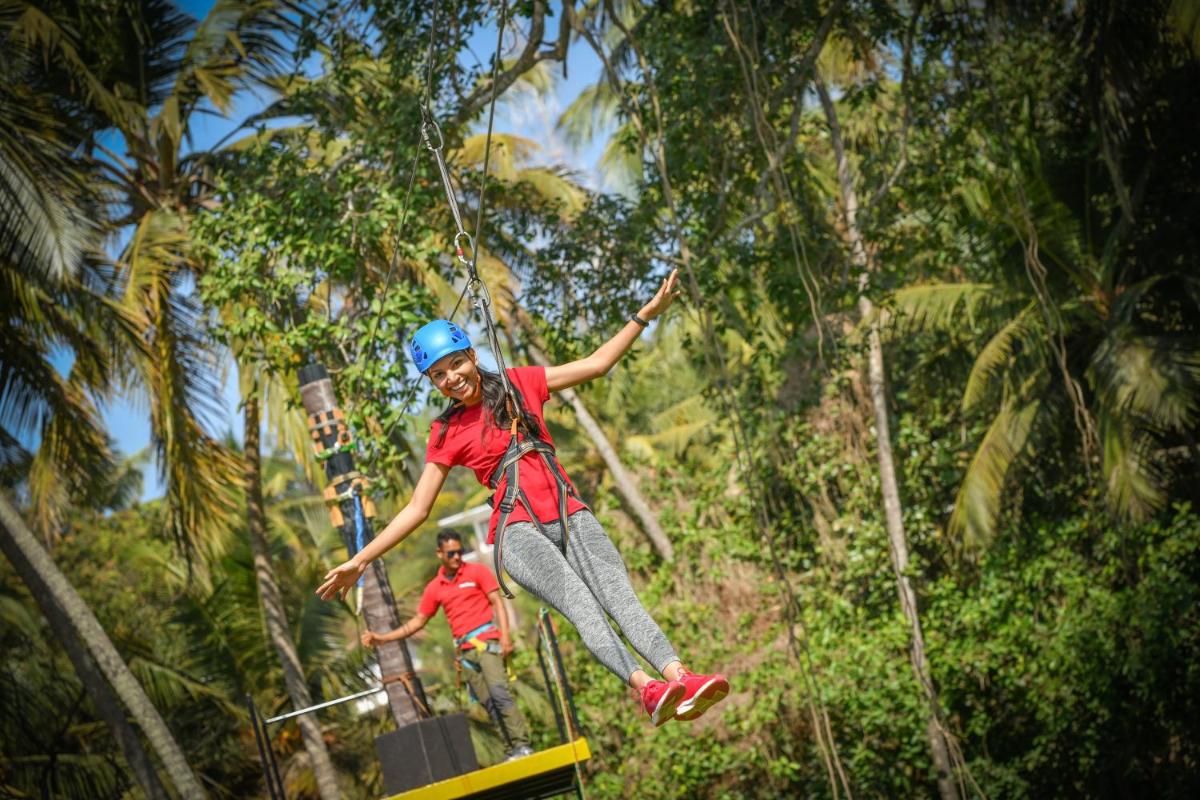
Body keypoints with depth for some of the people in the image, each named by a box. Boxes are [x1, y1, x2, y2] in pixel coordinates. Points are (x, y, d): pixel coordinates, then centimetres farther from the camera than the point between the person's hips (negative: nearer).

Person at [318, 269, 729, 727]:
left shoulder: (519, 384, 16)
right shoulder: (447, 433, 12)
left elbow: (597, 364, 17)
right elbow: (417, 508, 13)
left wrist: (648, 313, 11)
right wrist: (361, 560, 7)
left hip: (568, 513, 3)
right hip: (519, 528, -3)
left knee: (617, 592, -25)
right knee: (576, 597, -31)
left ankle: (677, 674, -48)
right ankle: (645, 686, -53)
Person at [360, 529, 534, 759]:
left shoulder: (477, 572, 4)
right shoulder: (434, 588, 13)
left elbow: (497, 603, 0)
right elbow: (418, 621, 19)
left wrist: (505, 635, -14)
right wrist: (383, 638, 13)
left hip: (487, 641, -4)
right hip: (465, 650, 4)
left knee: (498, 691, -20)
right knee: (487, 703, -2)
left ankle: (522, 745, -22)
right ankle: (513, 749, -3)